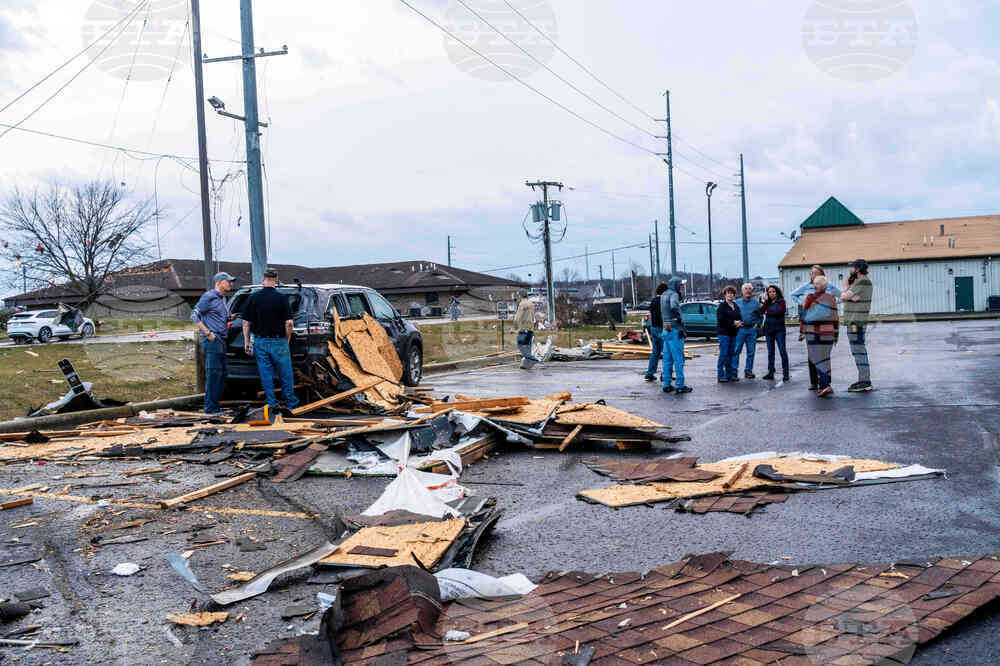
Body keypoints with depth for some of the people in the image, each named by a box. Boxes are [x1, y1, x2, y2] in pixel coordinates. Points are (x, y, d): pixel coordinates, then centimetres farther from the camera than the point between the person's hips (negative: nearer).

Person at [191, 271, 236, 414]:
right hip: (212, 341, -9)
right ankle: (210, 408, -7)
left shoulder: (222, 298, 19)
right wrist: (208, 333, -17)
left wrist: (229, 319, 11)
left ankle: (215, 405, 18)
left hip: (221, 340, 9)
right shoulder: (209, 296, -8)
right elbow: (194, 315, -12)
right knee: (214, 373, -10)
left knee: (223, 372, 11)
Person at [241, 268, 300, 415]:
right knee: (285, 375, 7)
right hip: (278, 342, -2)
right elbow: (289, 323, -10)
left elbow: (246, 323, 3)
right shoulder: (281, 298, -8)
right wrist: (287, 339, 4)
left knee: (266, 375, 8)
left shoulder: (253, 297, 1)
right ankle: (291, 404, 13)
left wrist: (247, 342, 8)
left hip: (260, 342, 2)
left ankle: (272, 404, 8)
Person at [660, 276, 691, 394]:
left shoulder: (663, 295, 14)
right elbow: (674, 306, -30)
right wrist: (679, 319, -18)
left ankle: (666, 385, 16)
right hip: (674, 330, -9)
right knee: (678, 359, -4)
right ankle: (680, 386, -2)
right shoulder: (673, 294, -12)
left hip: (666, 330, 9)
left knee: (667, 359, 12)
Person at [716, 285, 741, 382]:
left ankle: (730, 374, 13)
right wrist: (733, 322, -16)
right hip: (724, 332, -7)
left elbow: (739, 318, 23)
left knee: (731, 354, 8)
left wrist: (738, 323, -1)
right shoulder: (722, 306, -5)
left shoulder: (736, 306, 17)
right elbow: (721, 319, -14)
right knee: (723, 354, -8)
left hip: (733, 333, 7)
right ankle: (721, 375, -5)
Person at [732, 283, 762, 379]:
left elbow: (760, 316, 12)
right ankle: (734, 370, -4)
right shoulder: (737, 302, 10)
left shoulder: (756, 303, 11)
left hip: (752, 329, 1)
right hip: (740, 329, -1)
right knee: (736, 350, -8)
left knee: (751, 352, 4)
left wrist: (757, 324, -1)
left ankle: (748, 371, 13)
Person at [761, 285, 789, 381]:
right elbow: (762, 311, -3)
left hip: (779, 329, -5)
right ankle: (770, 373, 14)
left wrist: (768, 313, -4)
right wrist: (766, 300, -4)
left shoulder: (781, 301, 0)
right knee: (770, 352, 9)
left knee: (783, 351, -7)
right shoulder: (767, 302, 13)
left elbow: (779, 311, -16)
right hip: (768, 329, 5)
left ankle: (785, 373, -5)